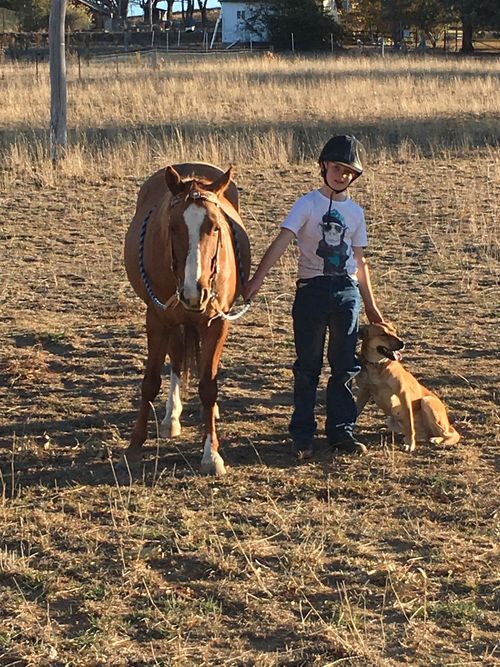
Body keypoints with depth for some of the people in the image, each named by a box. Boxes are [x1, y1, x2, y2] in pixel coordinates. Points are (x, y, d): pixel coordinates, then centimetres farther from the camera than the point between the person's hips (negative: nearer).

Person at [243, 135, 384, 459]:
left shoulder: (355, 212, 10)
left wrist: (371, 306, 17)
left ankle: (342, 430, 16)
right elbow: (282, 241, -16)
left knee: (345, 365, 6)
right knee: (308, 365, 2)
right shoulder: (309, 204, -4)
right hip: (312, 289, -4)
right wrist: (256, 280, -27)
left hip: (347, 291, 4)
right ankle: (302, 434, 9)